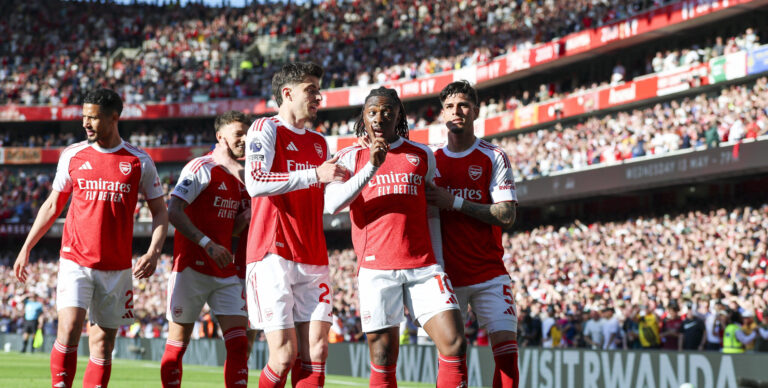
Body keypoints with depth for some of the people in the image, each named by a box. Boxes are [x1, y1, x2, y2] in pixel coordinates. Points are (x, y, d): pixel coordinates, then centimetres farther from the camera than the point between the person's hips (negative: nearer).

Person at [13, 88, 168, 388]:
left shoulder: (140, 162, 2)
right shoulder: (72, 155, 5)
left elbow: (160, 211, 7)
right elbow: (52, 206, 15)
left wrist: (153, 252, -9)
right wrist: (26, 248, 14)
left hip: (117, 267, 0)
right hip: (75, 260, 0)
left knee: (103, 343, 4)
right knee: (69, 330, -16)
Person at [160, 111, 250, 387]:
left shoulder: (240, 177, 14)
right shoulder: (201, 168, -8)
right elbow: (174, 212, -16)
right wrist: (207, 243, -22)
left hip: (226, 273, 6)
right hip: (192, 268, -6)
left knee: (238, 343, -4)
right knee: (177, 345, 2)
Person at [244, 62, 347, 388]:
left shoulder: (319, 143, 21)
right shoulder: (265, 129, -1)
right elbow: (255, 183, -16)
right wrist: (315, 174, -19)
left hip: (313, 260, 7)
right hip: (273, 256, -6)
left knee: (316, 351, -4)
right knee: (284, 356, -11)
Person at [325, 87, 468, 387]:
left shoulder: (422, 155, 15)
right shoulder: (351, 157, 8)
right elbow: (331, 204, -9)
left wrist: (439, 265, 14)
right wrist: (372, 165, -16)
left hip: (422, 266, 2)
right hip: (376, 269, -2)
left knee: (454, 343, -11)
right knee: (383, 358, -2)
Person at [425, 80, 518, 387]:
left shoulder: (493, 157, 1)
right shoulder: (431, 161, 9)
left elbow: (506, 216, -9)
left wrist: (454, 202, -14)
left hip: (490, 273, -2)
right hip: (447, 276, 2)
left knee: (506, 348, -12)